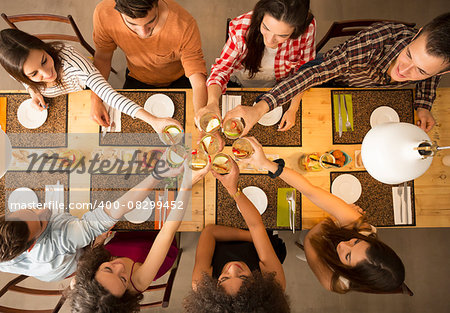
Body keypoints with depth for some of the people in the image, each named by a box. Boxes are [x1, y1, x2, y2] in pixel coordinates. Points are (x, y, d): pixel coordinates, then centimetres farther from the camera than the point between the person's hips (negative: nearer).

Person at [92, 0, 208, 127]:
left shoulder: (184, 25, -37)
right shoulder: (103, 14, -28)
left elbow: (198, 81, -36)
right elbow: (102, 57, -11)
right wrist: (96, 100, -24)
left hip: (178, 80, -1)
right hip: (137, 79, 2)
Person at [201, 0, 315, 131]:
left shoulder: (307, 29, -31)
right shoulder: (242, 29, -34)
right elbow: (221, 69, -26)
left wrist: (293, 110, -19)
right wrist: (212, 102, -47)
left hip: (279, 85, 1)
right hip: (242, 83, 0)